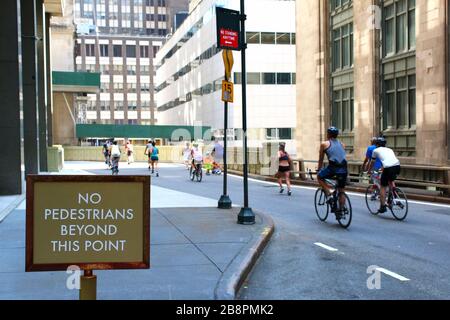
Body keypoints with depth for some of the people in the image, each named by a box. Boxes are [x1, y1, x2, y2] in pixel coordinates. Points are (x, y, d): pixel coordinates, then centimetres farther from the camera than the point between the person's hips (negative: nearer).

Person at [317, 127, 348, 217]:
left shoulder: (324, 144, 12)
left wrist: (319, 170, 32)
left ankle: (329, 195, 7)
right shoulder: (342, 144, 25)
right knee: (342, 191, 14)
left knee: (319, 177, 22)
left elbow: (321, 160, 18)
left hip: (333, 167, -4)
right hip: (344, 169, 4)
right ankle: (340, 211, 13)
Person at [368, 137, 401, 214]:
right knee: (391, 181, 33)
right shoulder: (390, 150, 33)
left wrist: (369, 171, 48)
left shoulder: (376, 150, 21)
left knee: (383, 187, 7)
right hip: (397, 166, 5)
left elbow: (372, 163, 31)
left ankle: (383, 207, 6)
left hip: (388, 167, -5)